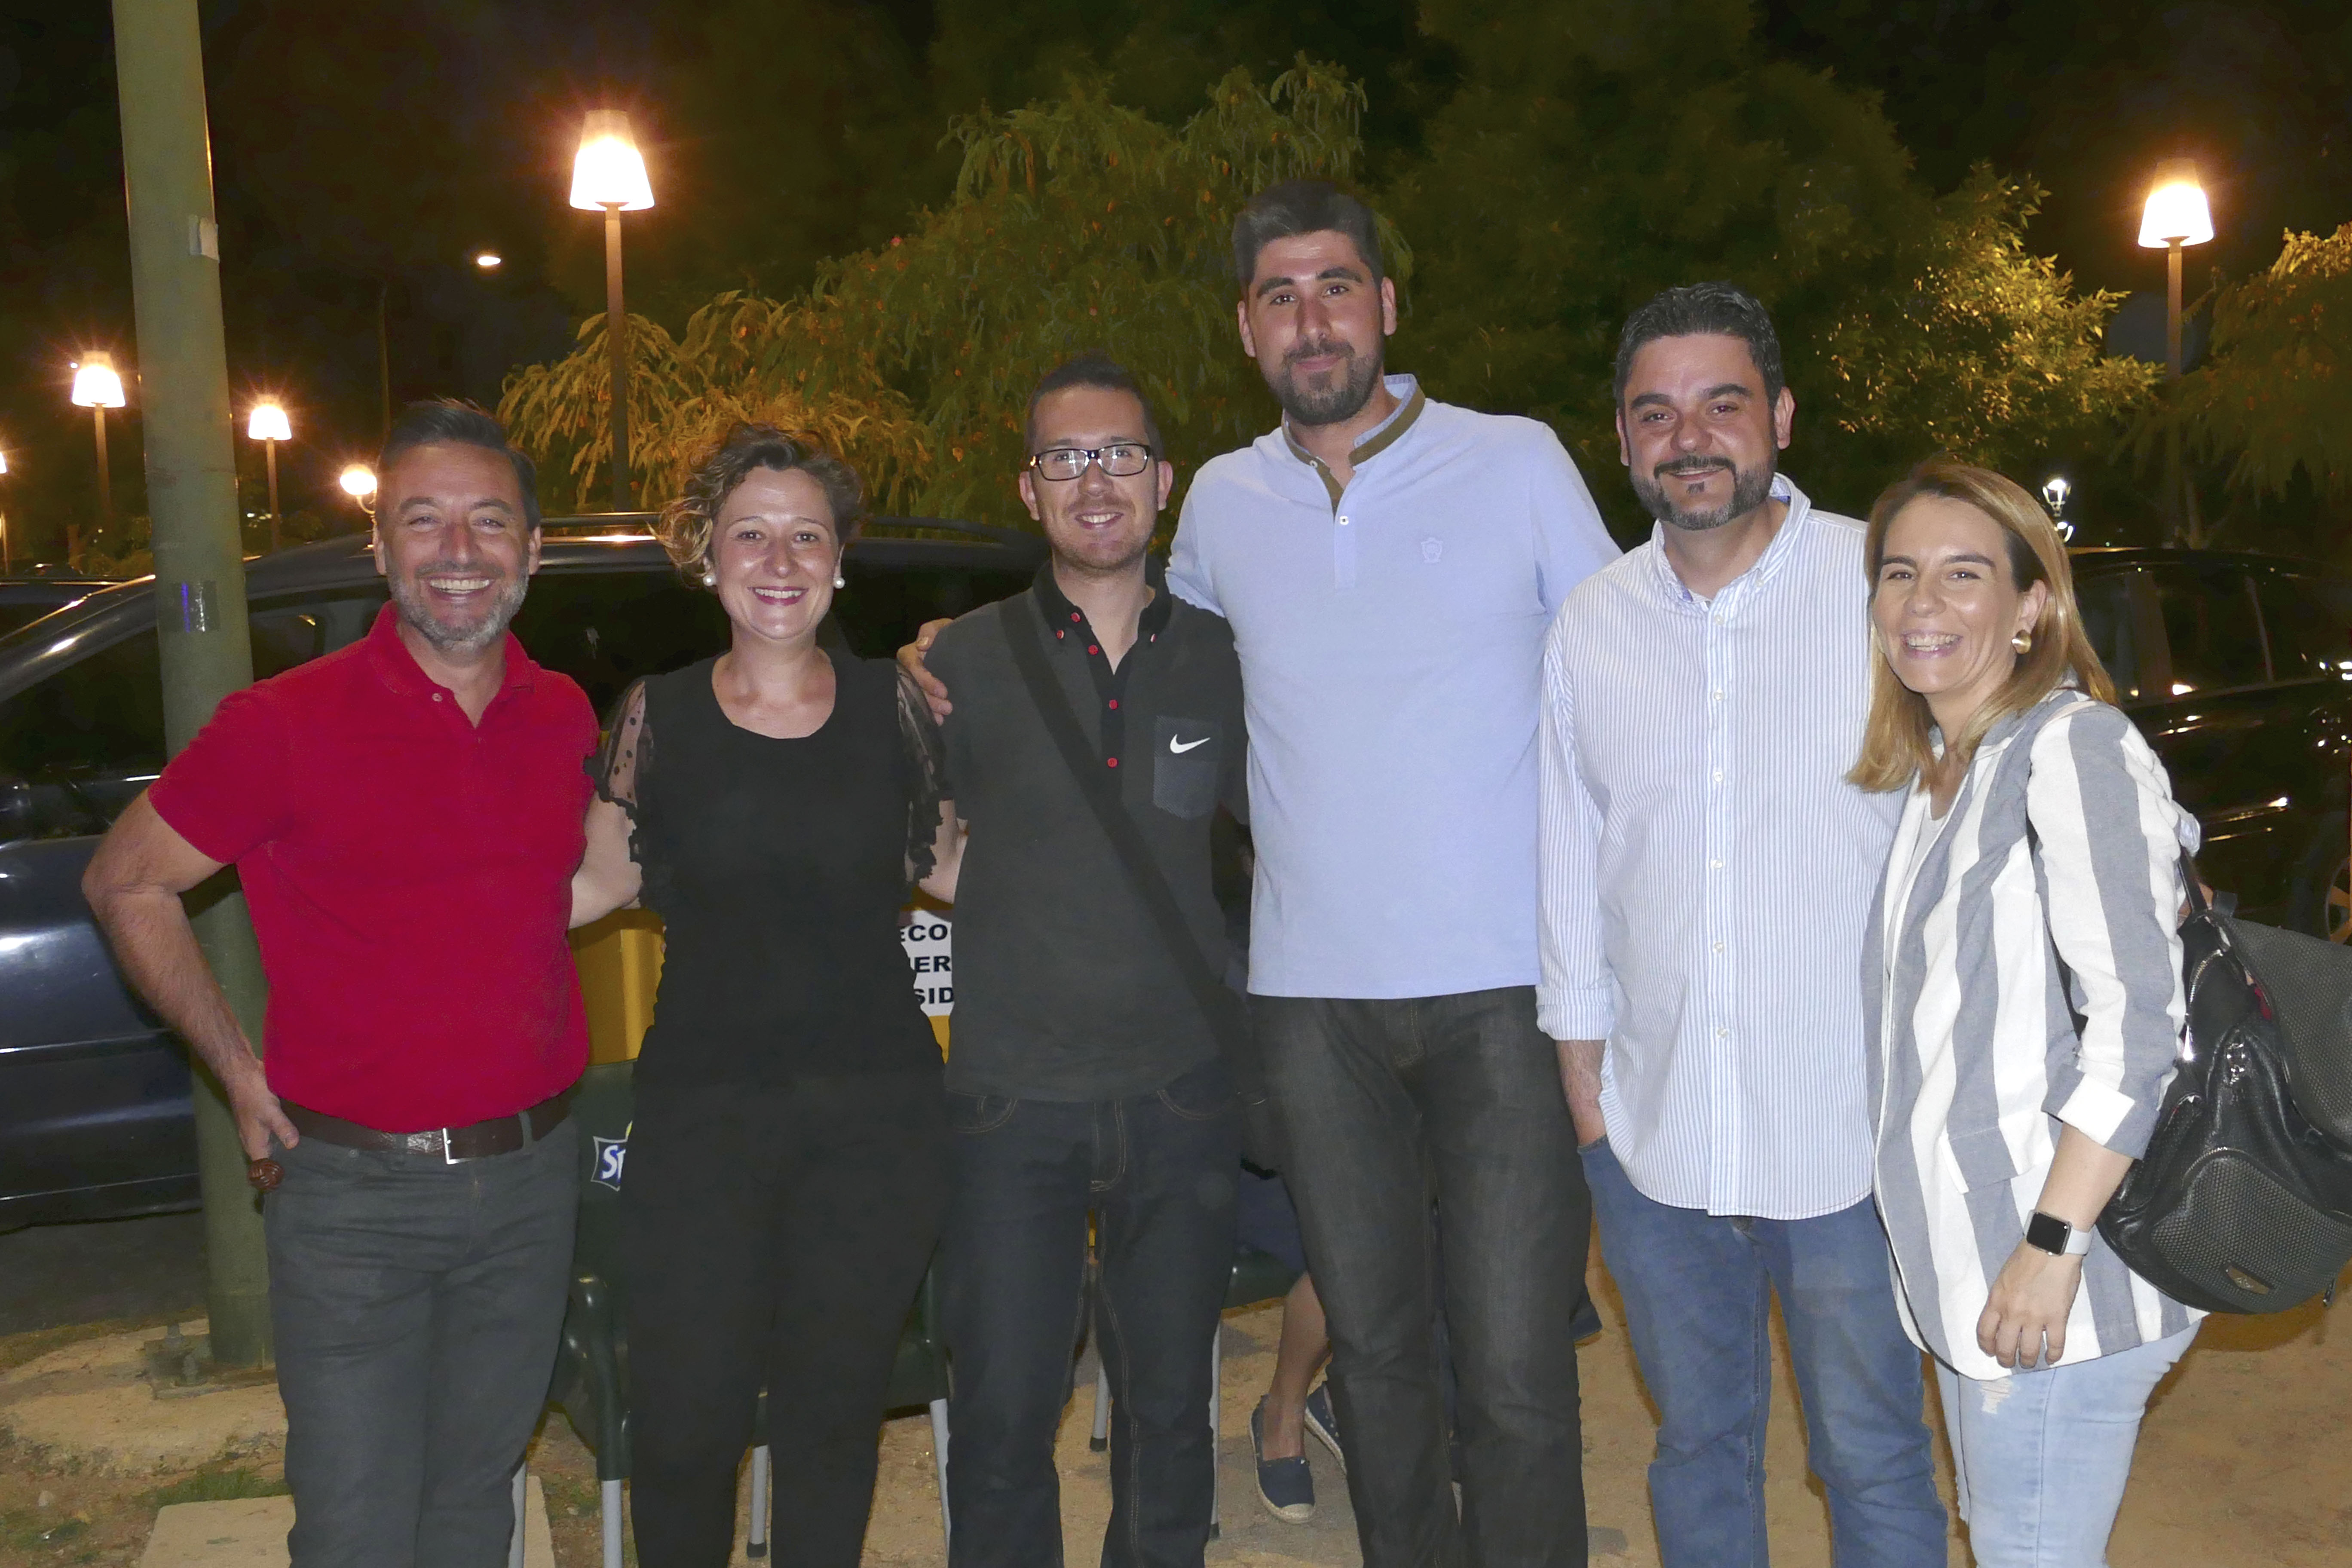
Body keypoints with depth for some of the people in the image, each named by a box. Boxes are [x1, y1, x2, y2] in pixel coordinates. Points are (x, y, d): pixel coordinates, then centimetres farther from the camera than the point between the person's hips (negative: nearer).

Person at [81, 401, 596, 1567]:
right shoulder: (287, 725, -11)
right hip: (355, 1191, -4)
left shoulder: (566, 717, 3)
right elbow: (125, 884, -1)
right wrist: (240, 1074, -4)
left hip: (531, 1176, 4)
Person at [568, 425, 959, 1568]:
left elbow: (953, 867, 9)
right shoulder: (656, 714, 1)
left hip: (875, 1116, 1)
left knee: (833, 1418, 13)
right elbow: (599, 883, 6)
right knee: (683, 1429, 2)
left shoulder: (895, 705, 2)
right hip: (700, 1117, 0)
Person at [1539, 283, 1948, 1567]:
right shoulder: (1590, 625, 3)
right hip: (1653, 1132, 3)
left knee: (1872, 1461, 10)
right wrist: (1581, 1071, 9)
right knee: (1698, 1447, 19)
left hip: (1853, 1133, -3)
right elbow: (1570, 865, 9)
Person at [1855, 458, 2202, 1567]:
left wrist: (2053, 1247, -22)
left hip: (2055, 1272, -9)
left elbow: (2137, 1019, -20)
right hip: (1963, 1265, 9)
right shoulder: (1931, 775, 15)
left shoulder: (2070, 743, -13)